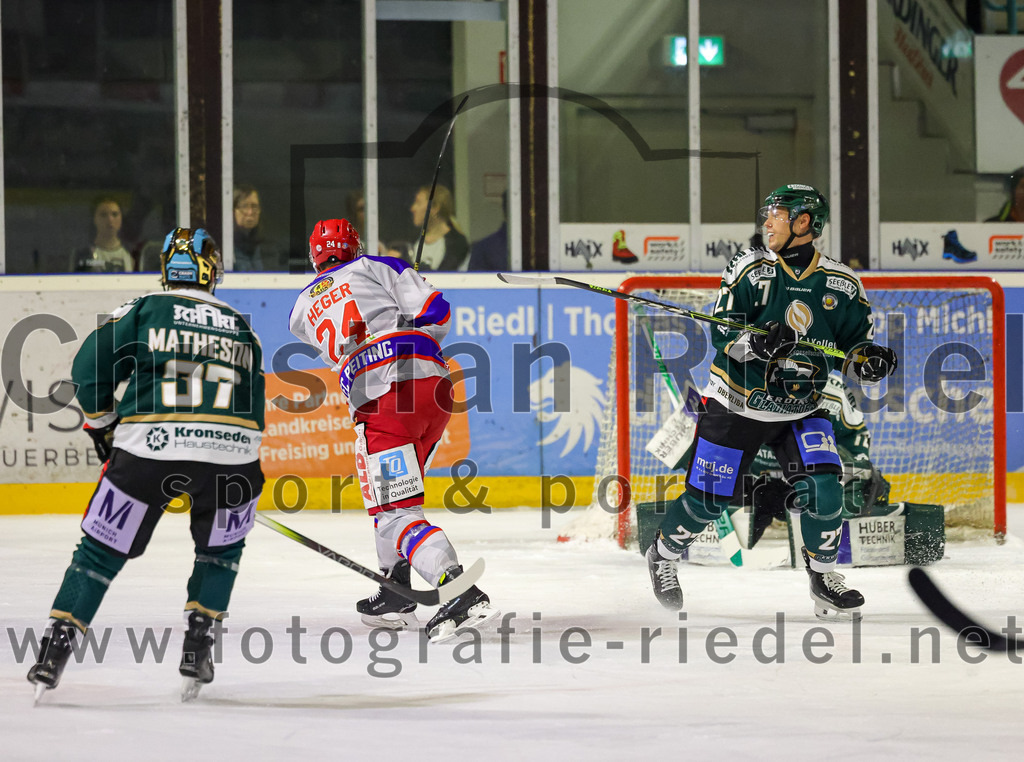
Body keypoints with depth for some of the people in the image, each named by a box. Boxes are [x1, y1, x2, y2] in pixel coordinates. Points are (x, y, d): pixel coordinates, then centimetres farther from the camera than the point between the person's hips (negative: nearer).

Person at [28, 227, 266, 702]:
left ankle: (54, 649, 4)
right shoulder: (242, 328, 21)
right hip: (230, 453, 2)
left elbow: (88, 368, 5)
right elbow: (254, 410, 23)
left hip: (147, 449, -2)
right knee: (221, 547, 27)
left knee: (102, 550, 10)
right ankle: (197, 648, 17)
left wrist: (102, 424, 21)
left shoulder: (143, 310, 11)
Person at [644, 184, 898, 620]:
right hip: (736, 404, -2)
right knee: (708, 498, 0)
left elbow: (855, 345, 5)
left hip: (801, 411, 2)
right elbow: (722, 332, -15)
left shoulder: (842, 285, -2)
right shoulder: (751, 269, -9)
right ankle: (663, 555, 27)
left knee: (823, 488, -17)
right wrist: (756, 342, -35)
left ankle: (823, 577, 3)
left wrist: (870, 360, -18)